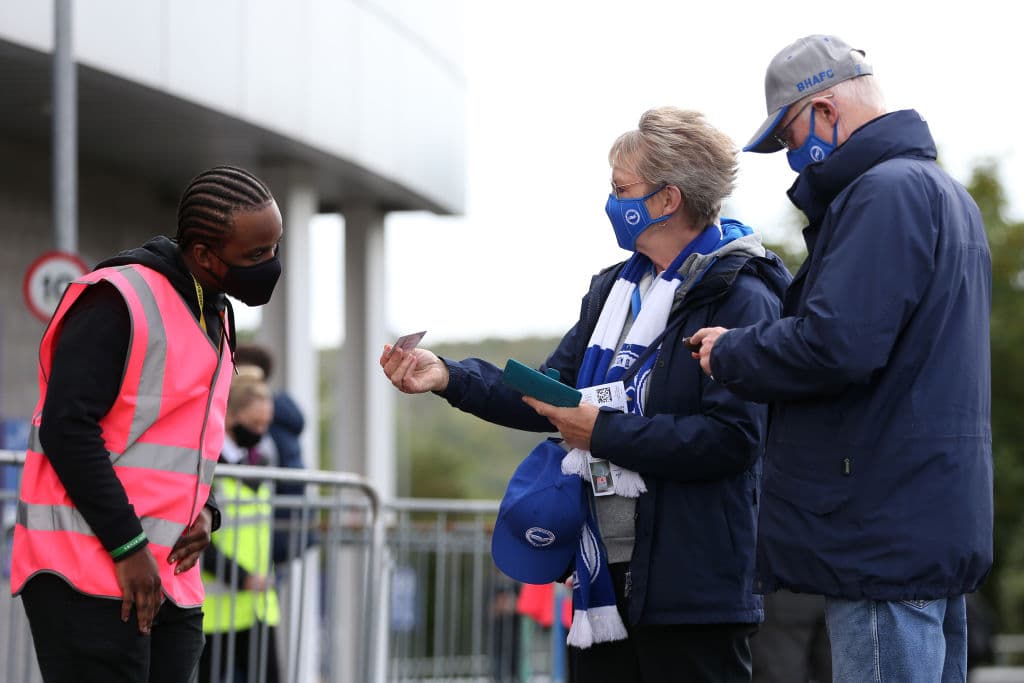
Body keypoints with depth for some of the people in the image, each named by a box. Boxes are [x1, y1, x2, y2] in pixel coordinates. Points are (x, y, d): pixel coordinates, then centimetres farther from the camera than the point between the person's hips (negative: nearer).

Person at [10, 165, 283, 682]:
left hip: (169, 581, 8)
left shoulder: (215, 319, 17)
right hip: (87, 578, -8)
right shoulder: (120, 301, -11)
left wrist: (204, 510, 5)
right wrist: (128, 546, -18)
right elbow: (67, 429, -17)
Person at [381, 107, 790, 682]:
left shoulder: (741, 300, -11)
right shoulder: (614, 289, 18)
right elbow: (549, 396, 18)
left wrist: (605, 432, -16)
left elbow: (731, 438, -20)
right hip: (604, 580, 8)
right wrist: (448, 377, 4)